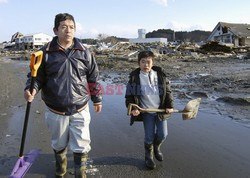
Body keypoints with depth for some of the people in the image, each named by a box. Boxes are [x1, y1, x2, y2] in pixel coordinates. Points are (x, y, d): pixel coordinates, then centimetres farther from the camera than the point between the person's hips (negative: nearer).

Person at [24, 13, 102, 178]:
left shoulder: (84, 52, -3)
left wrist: (97, 99, 9)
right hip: (56, 111, 1)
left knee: (81, 146, 5)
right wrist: (31, 89, -22)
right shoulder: (46, 52, -7)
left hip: (80, 110, 0)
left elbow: (93, 78, 4)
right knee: (59, 145, 21)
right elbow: (37, 75, -1)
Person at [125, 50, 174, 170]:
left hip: (161, 110, 2)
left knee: (162, 134, 3)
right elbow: (129, 95, -4)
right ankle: (148, 155, 29)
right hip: (146, 112, -2)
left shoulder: (160, 74, -4)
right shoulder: (134, 77, -9)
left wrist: (169, 106, -3)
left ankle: (156, 147, 37)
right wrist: (133, 108, -15)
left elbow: (168, 91, 3)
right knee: (149, 136, 2)